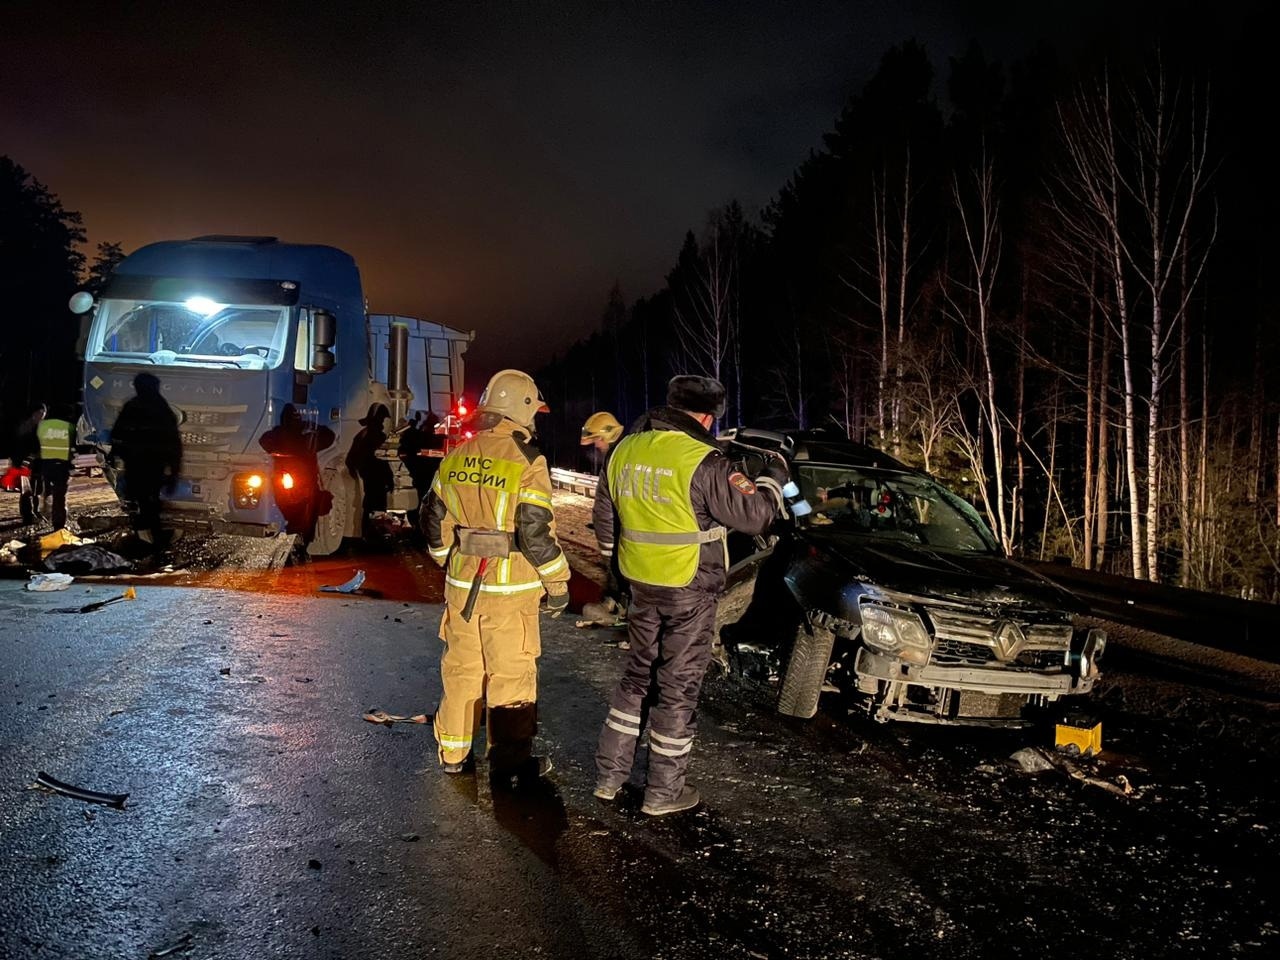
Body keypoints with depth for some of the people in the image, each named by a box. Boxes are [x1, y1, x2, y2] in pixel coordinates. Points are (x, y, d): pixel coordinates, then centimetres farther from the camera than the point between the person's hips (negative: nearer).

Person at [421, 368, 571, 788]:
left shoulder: (456, 458, 4)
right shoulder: (527, 462, -15)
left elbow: (434, 520, 11)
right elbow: (535, 532, -18)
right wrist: (557, 583, -7)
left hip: (462, 584, 6)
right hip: (510, 589, -6)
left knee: (461, 669, 17)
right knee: (511, 676, 5)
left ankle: (452, 752, 30)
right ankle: (510, 766, 13)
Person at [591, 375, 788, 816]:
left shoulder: (625, 451, 3)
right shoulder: (702, 461, -19)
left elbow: (603, 516, 13)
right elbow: (754, 514, -12)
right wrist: (774, 476, 6)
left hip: (642, 585, 6)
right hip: (689, 590, -6)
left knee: (637, 675, 19)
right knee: (678, 686, 6)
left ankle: (609, 775, 25)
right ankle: (663, 792, 16)